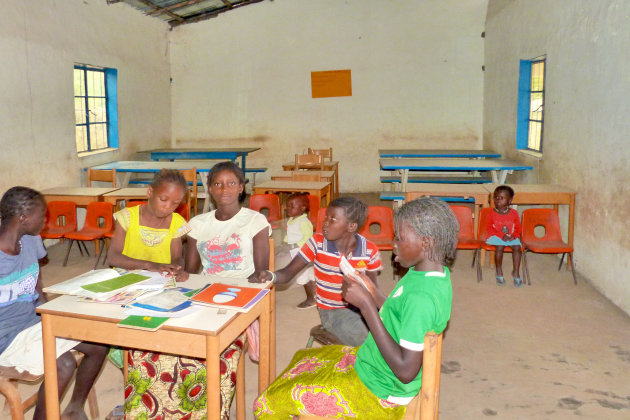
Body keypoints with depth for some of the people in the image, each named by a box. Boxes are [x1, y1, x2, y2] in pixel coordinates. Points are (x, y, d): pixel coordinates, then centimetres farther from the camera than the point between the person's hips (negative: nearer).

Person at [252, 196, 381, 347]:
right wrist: (270, 276, -34)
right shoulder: (317, 243, -11)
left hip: (360, 307, 3)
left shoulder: (370, 251, -7)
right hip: (333, 312, -3)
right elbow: (288, 273, -11)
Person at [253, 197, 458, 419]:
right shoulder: (435, 273, -2)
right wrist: (373, 292, -3)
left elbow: (406, 371, -31)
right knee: (302, 359, 28)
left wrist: (366, 305, -29)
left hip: (376, 392, -10)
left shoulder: (421, 296, -32)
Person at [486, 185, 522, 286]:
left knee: (517, 247, -25)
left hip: (511, 237, 2)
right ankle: (499, 272, -15)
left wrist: (513, 236, -13)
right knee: (500, 246, -31)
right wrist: (502, 236, -18)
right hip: (496, 237, -2)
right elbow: (490, 228, -5)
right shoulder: (492, 213, -1)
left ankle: (516, 272, -10)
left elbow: (518, 228, 8)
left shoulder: (514, 213, 4)